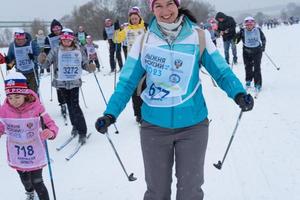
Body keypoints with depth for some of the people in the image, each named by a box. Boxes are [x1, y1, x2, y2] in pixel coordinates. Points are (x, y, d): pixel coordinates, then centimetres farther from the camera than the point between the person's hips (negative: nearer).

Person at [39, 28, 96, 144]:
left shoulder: (79, 51, 0)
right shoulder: (56, 51, 0)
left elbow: (85, 64, 5)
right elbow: (46, 64, 0)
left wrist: (90, 68, -17)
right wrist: (42, 60, -22)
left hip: (75, 82, -2)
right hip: (61, 82, 2)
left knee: (75, 105, -10)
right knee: (69, 104, 12)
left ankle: (82, 132, -5)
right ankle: (75, 126, 30)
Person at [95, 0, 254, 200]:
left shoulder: (200, 37, -4)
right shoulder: (144, 41, -2)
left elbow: (221, 71, -3)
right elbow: (127, 81, 0)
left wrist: (239, 93, -22)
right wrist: (111, 113, -12)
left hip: (193, 125, 0)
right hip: (154, 126, 1)